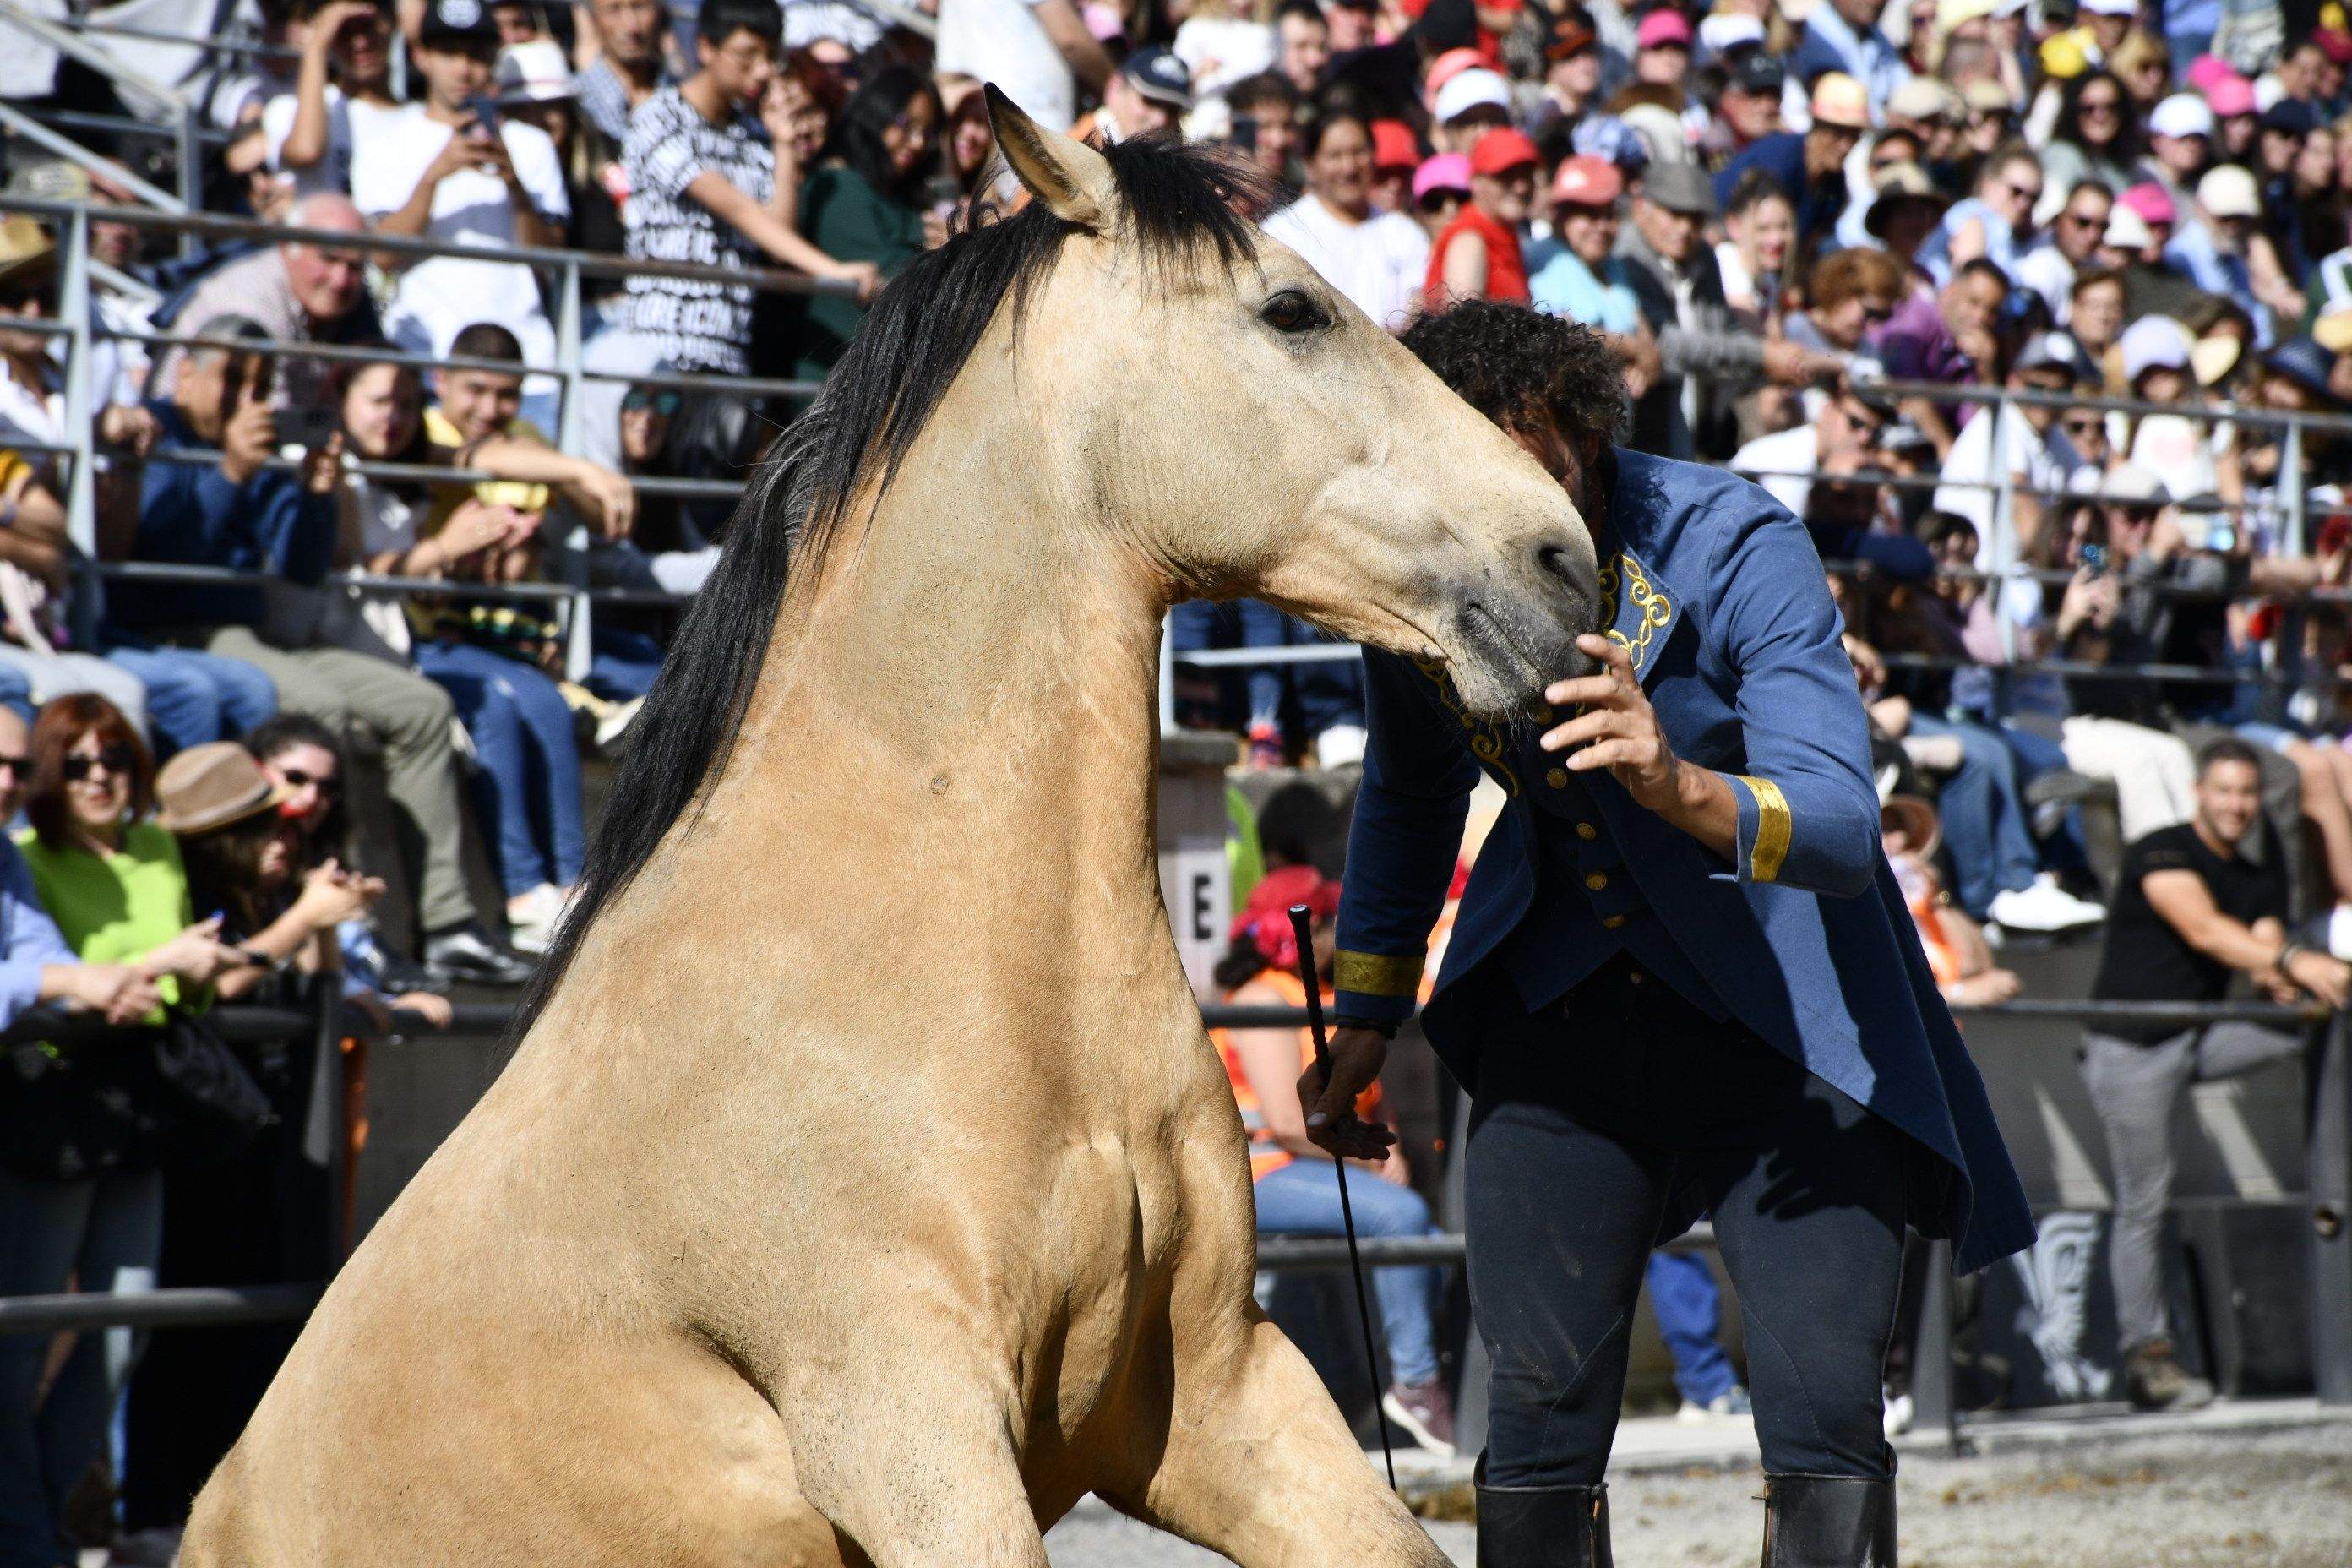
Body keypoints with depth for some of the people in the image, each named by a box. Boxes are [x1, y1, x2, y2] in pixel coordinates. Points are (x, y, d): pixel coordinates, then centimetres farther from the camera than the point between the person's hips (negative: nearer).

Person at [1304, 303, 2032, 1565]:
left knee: (1824, 1419, -13)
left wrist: (1682, 787, -52)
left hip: (1782, 1007, -4)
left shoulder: (1734, 549, -23)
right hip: (1564, 1007, 4)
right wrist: (1363, 1020, 21)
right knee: (1536, 1420, 0)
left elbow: (1843, 825, -33)